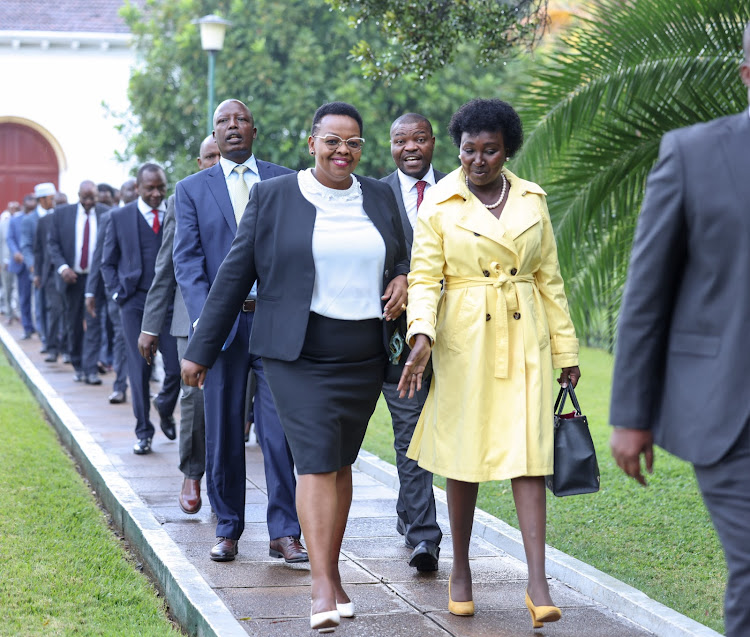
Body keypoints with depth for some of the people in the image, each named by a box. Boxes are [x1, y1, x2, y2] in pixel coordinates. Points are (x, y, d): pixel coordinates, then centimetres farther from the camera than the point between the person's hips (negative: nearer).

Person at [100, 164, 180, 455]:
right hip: (134, 302, 0)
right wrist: (118, 294, 0)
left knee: (177, 367, -4)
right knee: (139, 368, -1)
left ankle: (165, 409, 28)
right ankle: (143, 432, 10)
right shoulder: (120, 217, 5)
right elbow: (108, 263, 11)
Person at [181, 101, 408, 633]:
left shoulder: (379, 197, 11)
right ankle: (324, 589, -15)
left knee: (341, 462, 9)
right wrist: (202, 349, 3)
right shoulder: (273, 196, 0)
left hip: (363, 354, 4)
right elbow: (235, 274, 3)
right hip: (299, 353, -4)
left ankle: (331, 572, 20)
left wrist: (404, 279, 0)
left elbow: (402, 258, 25)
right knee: (316, 460, -12)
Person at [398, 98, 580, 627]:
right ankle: (461, 570, 22)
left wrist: (565, 351, 11)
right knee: (465, 459, 5)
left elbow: (549, 279, 11)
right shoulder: (440, 204, -1)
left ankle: (538, 584, -9)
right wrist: (422, 335, -21)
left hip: (524, 339, 2)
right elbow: (424, 279, -4)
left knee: (528, 455, -6)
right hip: (465, 340, -1)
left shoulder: (531, 199, 7)